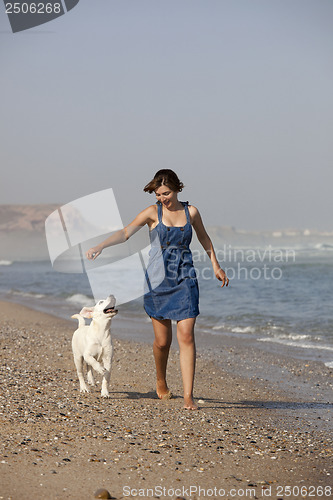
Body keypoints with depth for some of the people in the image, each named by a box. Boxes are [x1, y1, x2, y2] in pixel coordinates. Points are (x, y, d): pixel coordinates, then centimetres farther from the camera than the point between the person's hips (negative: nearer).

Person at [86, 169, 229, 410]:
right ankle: (161, 381, 34)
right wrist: (100, 246, -25)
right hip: (158, 279, -1)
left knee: (186, 336, -10)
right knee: (162, 341, 4)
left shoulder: (191, 212, 5)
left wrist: (216, 266, 27)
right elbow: (126, 232, -11)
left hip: (185, 280, 1)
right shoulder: (153, 212, -1)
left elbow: (205, 239, 21)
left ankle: (188, 396, -9)